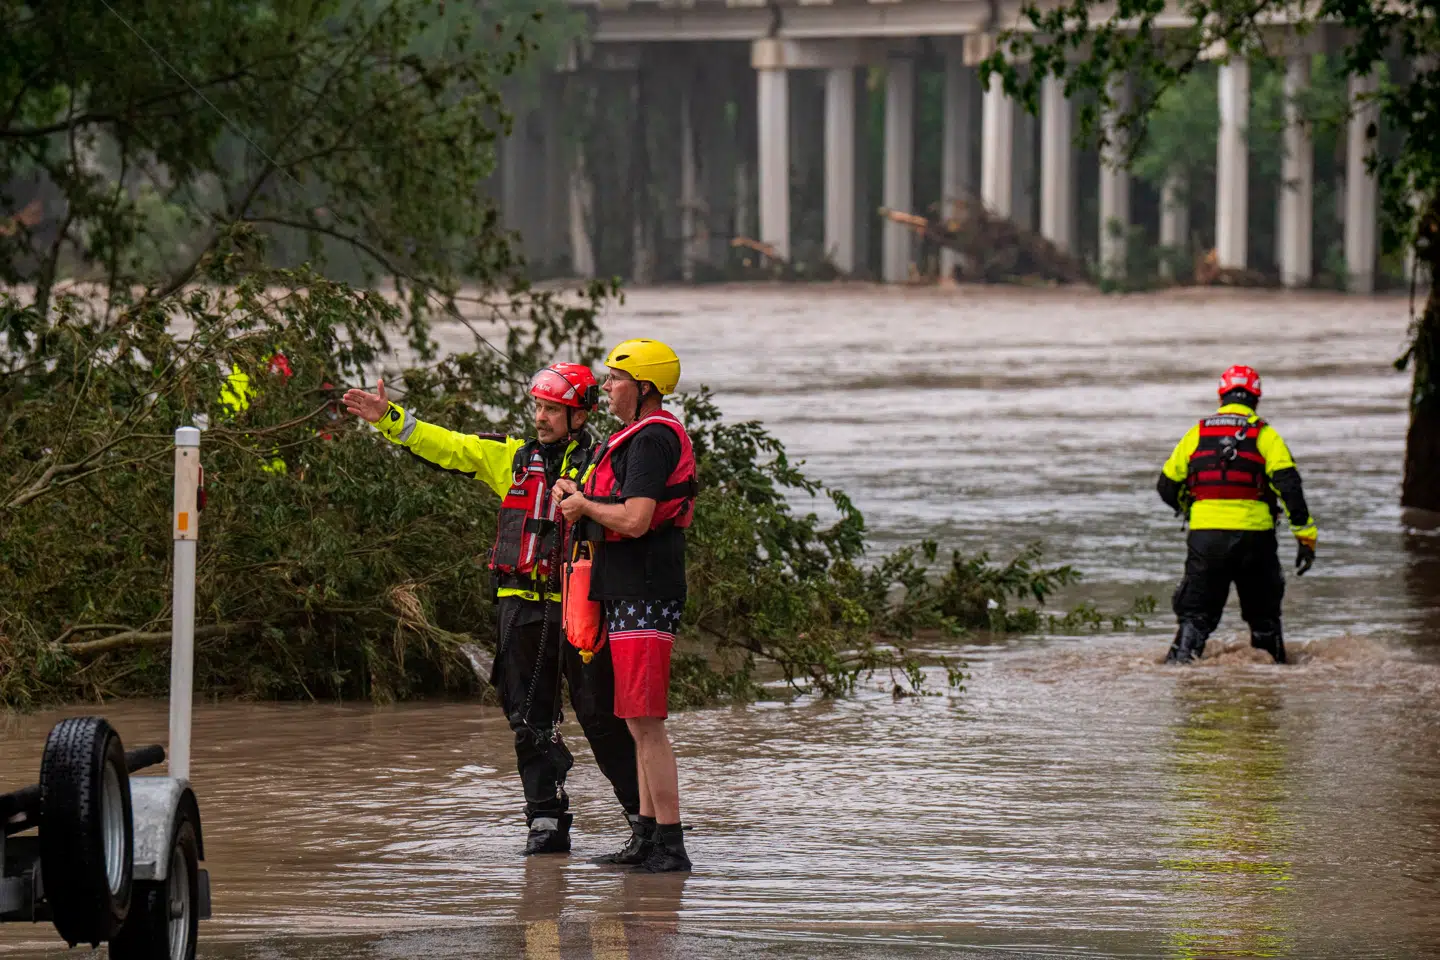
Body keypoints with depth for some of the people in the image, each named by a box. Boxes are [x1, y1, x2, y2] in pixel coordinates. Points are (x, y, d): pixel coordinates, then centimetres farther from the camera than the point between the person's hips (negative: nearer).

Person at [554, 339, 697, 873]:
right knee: (642, 723, 14)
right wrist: (576, 496, 7)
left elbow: (634, 520, -25)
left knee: (645, 723, -11)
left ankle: (671, 845, -12)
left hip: (644, 597, -11)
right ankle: (649, 837, 19)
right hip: (631, 593, 11)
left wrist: (583, 504, -9)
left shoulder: (651, 439, -15)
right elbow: (620, 510, 24)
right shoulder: (642, 436, 18)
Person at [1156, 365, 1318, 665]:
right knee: (1263, 610, 15)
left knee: (1197, 610, 6)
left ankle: (1182, 656, -10)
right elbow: (1289, 485, -7)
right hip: (1254, 535, -1)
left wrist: (1187, 508, 36)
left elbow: (1167, 485, 16)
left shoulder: (1197, 434, 10)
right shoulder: (1264, 435, 2)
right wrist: (1306, 535, -7)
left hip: (1205, 535, 1)